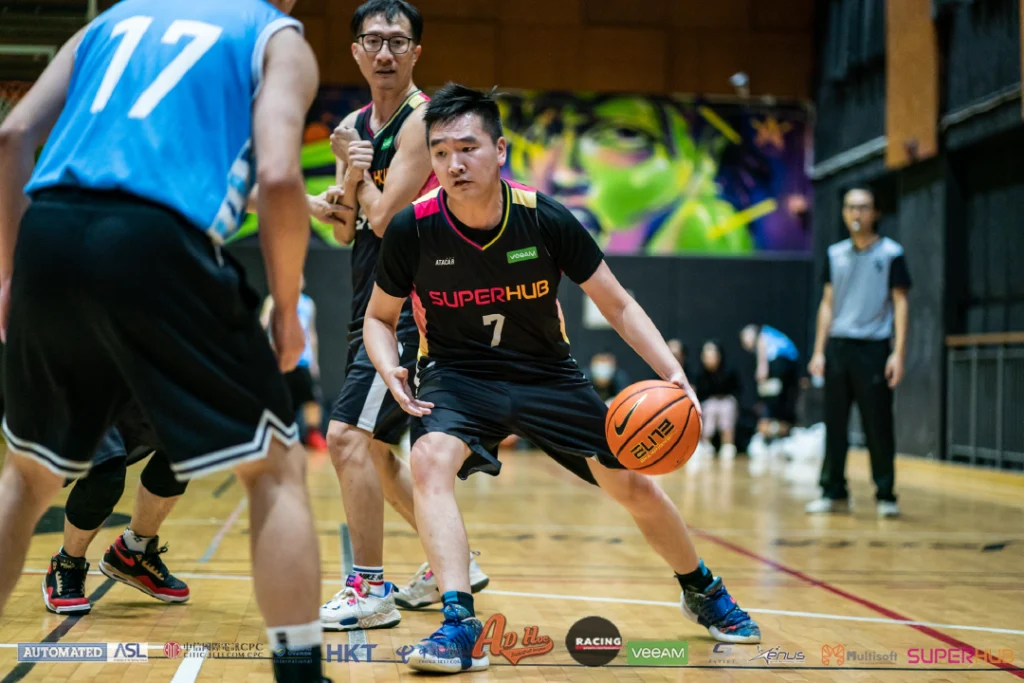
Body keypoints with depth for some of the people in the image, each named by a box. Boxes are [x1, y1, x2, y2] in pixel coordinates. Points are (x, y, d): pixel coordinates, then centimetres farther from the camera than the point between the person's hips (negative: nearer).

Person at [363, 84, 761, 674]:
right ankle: (460, 625, -31)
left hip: (547, 373, 1)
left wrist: (673, 372, -21)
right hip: (458, 373, -1)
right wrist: (391, 370, -23)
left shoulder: (545, 219, -18)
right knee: (431, 459, -32)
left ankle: (703, 591, 32)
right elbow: (380, 317, -1)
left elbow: (618, 304, -8)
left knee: (633, 486, 5)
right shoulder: (413, 229, -18)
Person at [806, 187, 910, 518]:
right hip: (838, 347, 4)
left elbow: (900, 303, -2)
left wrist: (898, 353, -10)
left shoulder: (890, 252, 0)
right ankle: (834, 492, 13)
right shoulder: (835, 254, 11)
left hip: (873, 349, -4)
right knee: (834, 424, 5)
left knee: (878, 426, -1)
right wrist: (819, 351, 8)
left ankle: (885, 495, 8)